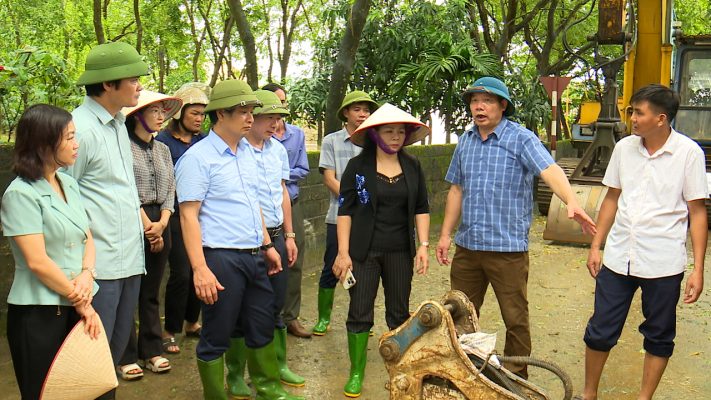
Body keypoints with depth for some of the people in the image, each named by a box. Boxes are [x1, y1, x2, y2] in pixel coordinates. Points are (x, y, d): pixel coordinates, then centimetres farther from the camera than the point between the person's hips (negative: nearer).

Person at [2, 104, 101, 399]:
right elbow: (37, 262, -17)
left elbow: (87, 238, 11)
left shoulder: (68, 183, 9)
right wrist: (80, 302, -10)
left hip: (76, 307, 7)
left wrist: (87, 274, -9)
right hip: (39, 315, -7)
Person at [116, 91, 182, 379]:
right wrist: (148, 227, -10)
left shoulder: (163, 150, 13)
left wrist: (162, 223, -4)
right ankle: (127, 356, 11)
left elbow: (170, 190, 10)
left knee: (151, 292, 13)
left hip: (160, 224, 6)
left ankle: (152, 350, 22)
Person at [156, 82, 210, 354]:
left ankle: (191, 322, 29)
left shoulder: (203, 141, 9)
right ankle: (169, 331, 11)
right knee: (181, 272, -5)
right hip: (176, 215, -5)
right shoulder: (164, 141, -6)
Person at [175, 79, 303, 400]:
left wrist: (267, 245, 20)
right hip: (221, 258, -8)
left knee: (262, 327, 18)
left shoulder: (246, 153, 12)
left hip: (254, 256, 8)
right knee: (217, 337, 4)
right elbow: (188, 215, -15)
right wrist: (200, 268, -21)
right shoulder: (198, 157, -11)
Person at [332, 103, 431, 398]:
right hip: (364, 251, -3)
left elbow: (421, 209, 9)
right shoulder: (357, 166, -5)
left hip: (400, 252, 3)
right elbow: (345, 210, -5)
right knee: (359, 313, 2)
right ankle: (356, 372, 15)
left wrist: (423, 245, 1)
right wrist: (343, 252, -10)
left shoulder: (413, 167, 4)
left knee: (399, 312, 11)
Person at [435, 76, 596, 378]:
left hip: (507, 247, -5)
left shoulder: (521, 139, -7)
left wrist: (571, 201, -42)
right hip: (467, 245, 6)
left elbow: (549, 170, -24)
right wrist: (445, 234, 14)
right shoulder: (465, 141, 10)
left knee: (515, 319, 5)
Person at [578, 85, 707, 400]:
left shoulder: (689, 153, -7)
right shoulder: (624, 148, 4)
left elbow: (697, 212, -5)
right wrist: (596, 246, 10)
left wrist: (698, 268, -8)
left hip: (663, 264, -3)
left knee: (659, 337, 12)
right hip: (617, 258, 3)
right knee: (600, 331, 9)